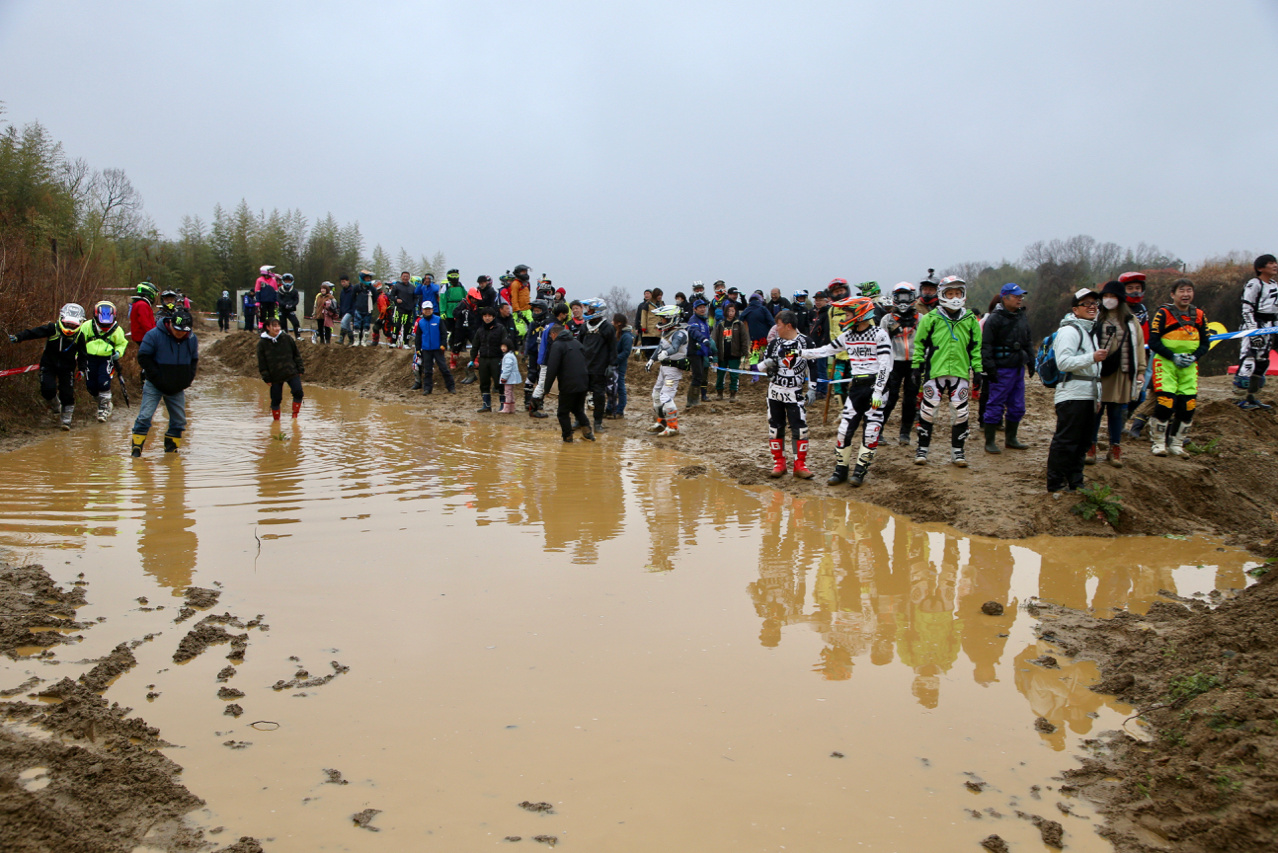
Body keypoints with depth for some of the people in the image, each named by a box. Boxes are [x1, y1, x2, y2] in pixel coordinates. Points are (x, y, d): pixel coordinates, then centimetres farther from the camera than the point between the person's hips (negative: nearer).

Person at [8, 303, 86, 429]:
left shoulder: (79, 336, -7)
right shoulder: (52, 328, -12)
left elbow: (82, 354, 4)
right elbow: (33, 332, -18)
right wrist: (18, 337, -32)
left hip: (67, 367, 1)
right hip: (49, 364, 0)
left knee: (67, 394, -4)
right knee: (48, 389, -16)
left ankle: (66, 419, 13)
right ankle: (55, 405, 19)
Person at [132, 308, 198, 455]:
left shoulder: (192, 339, 0)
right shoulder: (155, 335, -13)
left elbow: (194, 360, 13)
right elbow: (143, 357, -11)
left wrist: (188, 379, -1)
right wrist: (157, 376, -17)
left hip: (177, 388, 4)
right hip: (154, 386, -4)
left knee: (179, 419, 7)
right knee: (145, 416, -9)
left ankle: (171, 448, 21)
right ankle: (137, 447, -1)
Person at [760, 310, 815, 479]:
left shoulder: (805, 342, -5)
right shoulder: (774, 343, 3)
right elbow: (762, 366, 7)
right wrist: (767, 364, -16)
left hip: (795, 393, -3)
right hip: (775, 391, 3)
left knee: (800, 428, -6)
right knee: (775, 427, 7)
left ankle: (800, 465, 5)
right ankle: (779, 463, 18)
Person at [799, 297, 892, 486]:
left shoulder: (879, 334, -10)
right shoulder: (847, 336, 9)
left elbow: (884, 365, -14)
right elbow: (825, 350, 14)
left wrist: (878, 392, -18)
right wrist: (799, 353, 6)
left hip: (875, 385, -5)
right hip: (855, 386, 5)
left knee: (871, 430, -2)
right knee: (845, 428, 1)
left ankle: (860, 470, 9)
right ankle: (840, 470, 10)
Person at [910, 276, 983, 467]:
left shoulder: (970, 320, 9)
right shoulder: (930, 318, 2)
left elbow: (976, 347, 14)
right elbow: (919, 343, 6)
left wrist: (977, 369, 8)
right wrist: (917, 366, 0)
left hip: (960, 372, 2)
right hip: (934, 371, -2)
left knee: (960, 412, 2)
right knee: (928, 411, 0)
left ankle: (957, 451, 14)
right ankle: (922, 448, 12)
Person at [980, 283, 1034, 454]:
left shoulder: (1022, 317, 13)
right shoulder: (995, 318, -11)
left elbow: (1028, 341, 24)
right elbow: (986, 345, -13)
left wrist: (1031, 361, 18)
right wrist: (990, 367, -18)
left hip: (1019, 368, 8)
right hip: (1002, 369, -8)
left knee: (1017, 407, 12)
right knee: (995, 406, -3)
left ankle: (1011, 438, 24)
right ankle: (990, 442, 4)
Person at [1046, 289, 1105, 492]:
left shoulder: (1090, 330, 22)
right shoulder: (1069, 331, -10)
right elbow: (1063, 362, -22)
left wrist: (1097, 395, 26)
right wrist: (1092, 358, -28)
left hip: (1088, 396, 10)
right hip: (1072, 396, -10)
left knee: (1082, 442, 13)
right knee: (1065, 442, -7)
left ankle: (1075, 482, 22)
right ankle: (1055, 484, -1)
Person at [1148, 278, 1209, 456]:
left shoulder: (1199, 315, 9)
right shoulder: (1163, 313, -5)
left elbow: (1205, 343, 12)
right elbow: (1153, 342, -7)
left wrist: (1194, 356, -7)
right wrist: (1173, 356, -15)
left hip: (1189, 366, 5)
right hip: (1165, 363, -4)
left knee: (1188, 405, 1)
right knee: (1165, 402, -14)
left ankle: (1176, 444, 14)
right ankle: (1159, 443, 0)